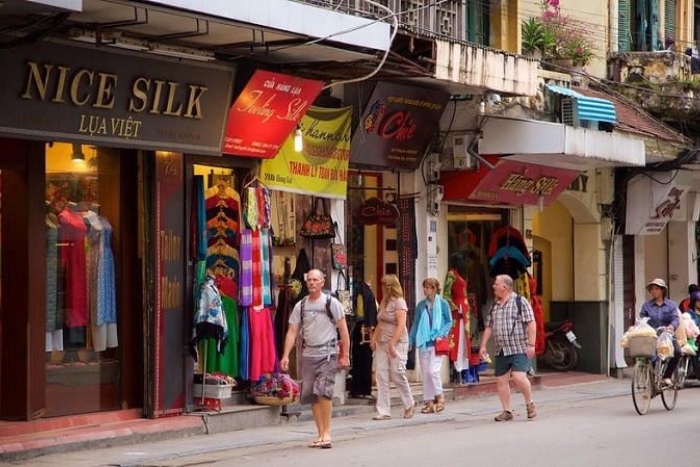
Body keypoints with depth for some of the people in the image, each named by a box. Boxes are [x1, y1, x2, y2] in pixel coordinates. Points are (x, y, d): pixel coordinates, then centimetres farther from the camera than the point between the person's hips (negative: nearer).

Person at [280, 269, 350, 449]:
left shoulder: (331, 302, -1)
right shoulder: (301, 306, 9)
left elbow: (343, 330, -1)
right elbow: (292, 332, 7)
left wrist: (345, 355, -6)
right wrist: (285, 355, -4)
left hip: (328, 354, -5)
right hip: (308, 354, 5)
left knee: (323, 390, -19)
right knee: (311, 395, 5)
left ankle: (326, 433, -12)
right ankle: (321, 434, 14)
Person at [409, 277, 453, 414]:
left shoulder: (442, 304, -2)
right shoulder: (421, 305, 9)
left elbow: (449, 322, 2)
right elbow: (416, 323, 14)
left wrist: (441, 334, -11)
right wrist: (410, 341, 10)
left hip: (436, 342, -5)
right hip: (423, 343, 5)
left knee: (433, 370, -15)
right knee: (425, 373, 4)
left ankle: (440, 397, 2)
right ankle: (429, 402, 10)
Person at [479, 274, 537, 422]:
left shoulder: (520, 301, -4)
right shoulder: (494, 306, 15)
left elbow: (531, 323, -8)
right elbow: (489, 327, 19)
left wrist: (531, 344, -14)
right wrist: (483, 345, 11)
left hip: (519, 349, -6)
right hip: (501, 351, 6)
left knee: (518, 377, -18)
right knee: (501, 380, 3)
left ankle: (530, 403, 4)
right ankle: (507, 411, 12)